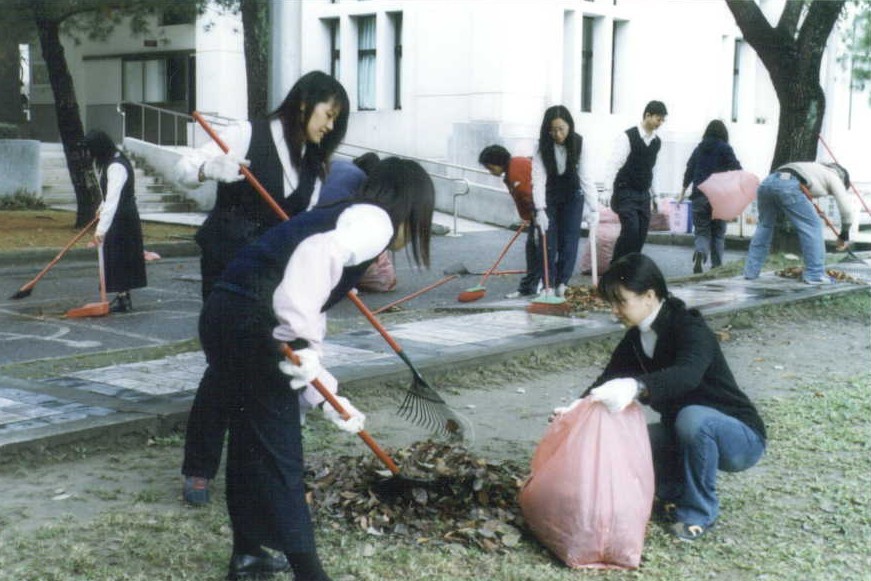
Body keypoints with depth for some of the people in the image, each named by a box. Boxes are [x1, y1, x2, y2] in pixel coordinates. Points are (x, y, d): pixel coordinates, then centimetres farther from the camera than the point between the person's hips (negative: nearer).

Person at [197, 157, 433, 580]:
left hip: (222, 312, 9)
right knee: (278, 449, 0)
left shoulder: (343, 218, 26)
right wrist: (300, 343, -22)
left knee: (251, 438, 21)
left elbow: (309, 317, 26)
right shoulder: (375, 220, -1)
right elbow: (317, 255, -24)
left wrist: (325, 398, 29)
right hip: (253, 321, -9)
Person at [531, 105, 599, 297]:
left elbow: (586, 177, -22)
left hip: (573, 197, 0)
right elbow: (538, 178, -25)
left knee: (569, 241, -3)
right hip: (549, 197, 0)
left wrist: (593, 208, -28)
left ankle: (562, 283, 7)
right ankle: (548, 284, 2)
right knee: (548, 242, -4)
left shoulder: (579, 144, -20)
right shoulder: (543, 146, -20)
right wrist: (540, 209, -35)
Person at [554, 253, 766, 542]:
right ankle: (676, 492, 7)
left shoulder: (690, 329, -25)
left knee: (692, 418, -38)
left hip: (740, 436, -7)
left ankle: (699, 512, -17)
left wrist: (636, 387, -62)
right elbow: (608, 380, -5)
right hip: (682, 434, 7)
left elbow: (688, 374, -46)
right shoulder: (635, 339, -1)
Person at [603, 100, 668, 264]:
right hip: (626, 193, -6)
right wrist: (609, 194, -21)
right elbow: (613, 165, -15)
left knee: (641, 235, 2)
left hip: (644, 195, 6)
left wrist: (652, 193, 14)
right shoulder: (628, 137, -11)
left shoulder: (657, 141, 8)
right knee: (630, 230, -16)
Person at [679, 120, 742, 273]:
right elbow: (736, 170, -9)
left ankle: (700, 252, -26)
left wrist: (683, 191, 23)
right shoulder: (725, 148, -1)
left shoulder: (699, 149, 9)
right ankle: (716, 265, 10)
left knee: (701, 231, 4)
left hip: (699, 196, 2)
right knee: (718, 232, 10)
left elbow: (689, 171, 14)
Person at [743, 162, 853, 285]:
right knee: (813, 226, 6)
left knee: (764, 226, 23)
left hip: (767, 181, 7)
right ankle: (815, 274, 6)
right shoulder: (834, 176, 24)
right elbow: (846, 209, 23)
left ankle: (750, 271, 23)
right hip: (788, 185, -7)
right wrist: (844, 234, 36)